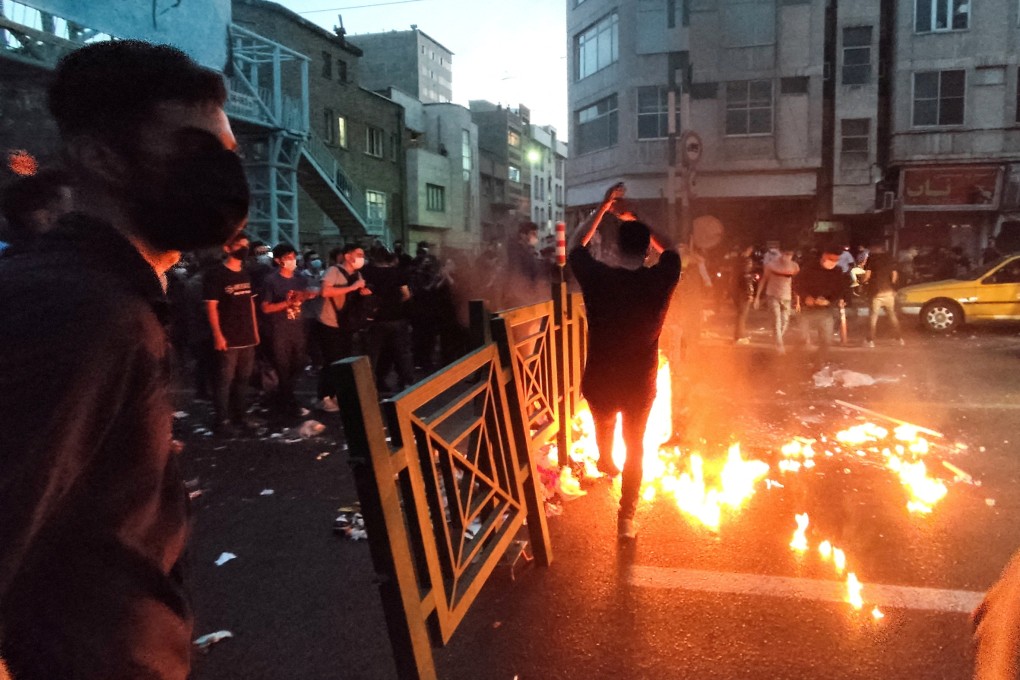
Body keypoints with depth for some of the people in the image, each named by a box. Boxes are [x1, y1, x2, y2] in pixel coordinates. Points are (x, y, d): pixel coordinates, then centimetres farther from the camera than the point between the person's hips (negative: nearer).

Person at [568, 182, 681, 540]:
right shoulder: (660, 280, -17)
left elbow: (575, 244, 1)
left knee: (604, 424, 33)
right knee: (635, 448, 19)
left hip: (600, 382, 1)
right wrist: (638, 220, 6)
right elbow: (670, 248, 7)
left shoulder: (597, 278, -19)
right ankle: (626, 518, 22)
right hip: (640, 383, 0)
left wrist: (603, 206, -1)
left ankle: (606, 463, 63)